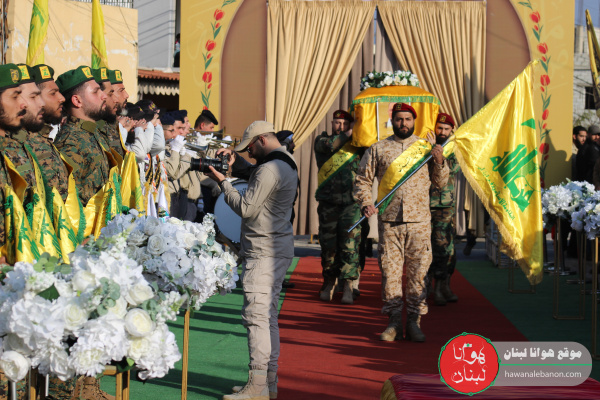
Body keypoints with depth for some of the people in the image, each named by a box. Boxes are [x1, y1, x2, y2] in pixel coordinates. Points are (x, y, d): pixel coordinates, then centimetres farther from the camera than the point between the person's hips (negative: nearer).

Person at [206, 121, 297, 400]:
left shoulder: (270, 169, -17)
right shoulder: (286, 164, 16)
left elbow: (245, 207, -17)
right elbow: (254, 176, 29)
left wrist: (222, 182, -5)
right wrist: (236, 163, 12)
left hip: (263, 252, -11)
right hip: (278, 248, 11)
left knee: (256, 314, -12)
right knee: (268, 315, 13)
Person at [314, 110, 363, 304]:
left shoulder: (356, 144, 12)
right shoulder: (322, 140, 8)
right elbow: (328, 146, -13)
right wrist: (348, 134, -11)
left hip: (351, 203, 0)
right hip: (328, 203, 0)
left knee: (350, 245, -8)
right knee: (328, 245, 7)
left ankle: (348, 287, -7)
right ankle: (329, 283, 21)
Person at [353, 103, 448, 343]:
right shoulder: (378, 149, 8)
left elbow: (440, 183, 12)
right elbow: (362, 180, 11)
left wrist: (440, 162, -5)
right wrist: (366, 203, -4)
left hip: (419, 221, 0)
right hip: (389, 221, 0)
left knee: (418, 272, 0)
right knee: (390, 271, 0)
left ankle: (414, 321, 9)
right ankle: (394, 320, 10)